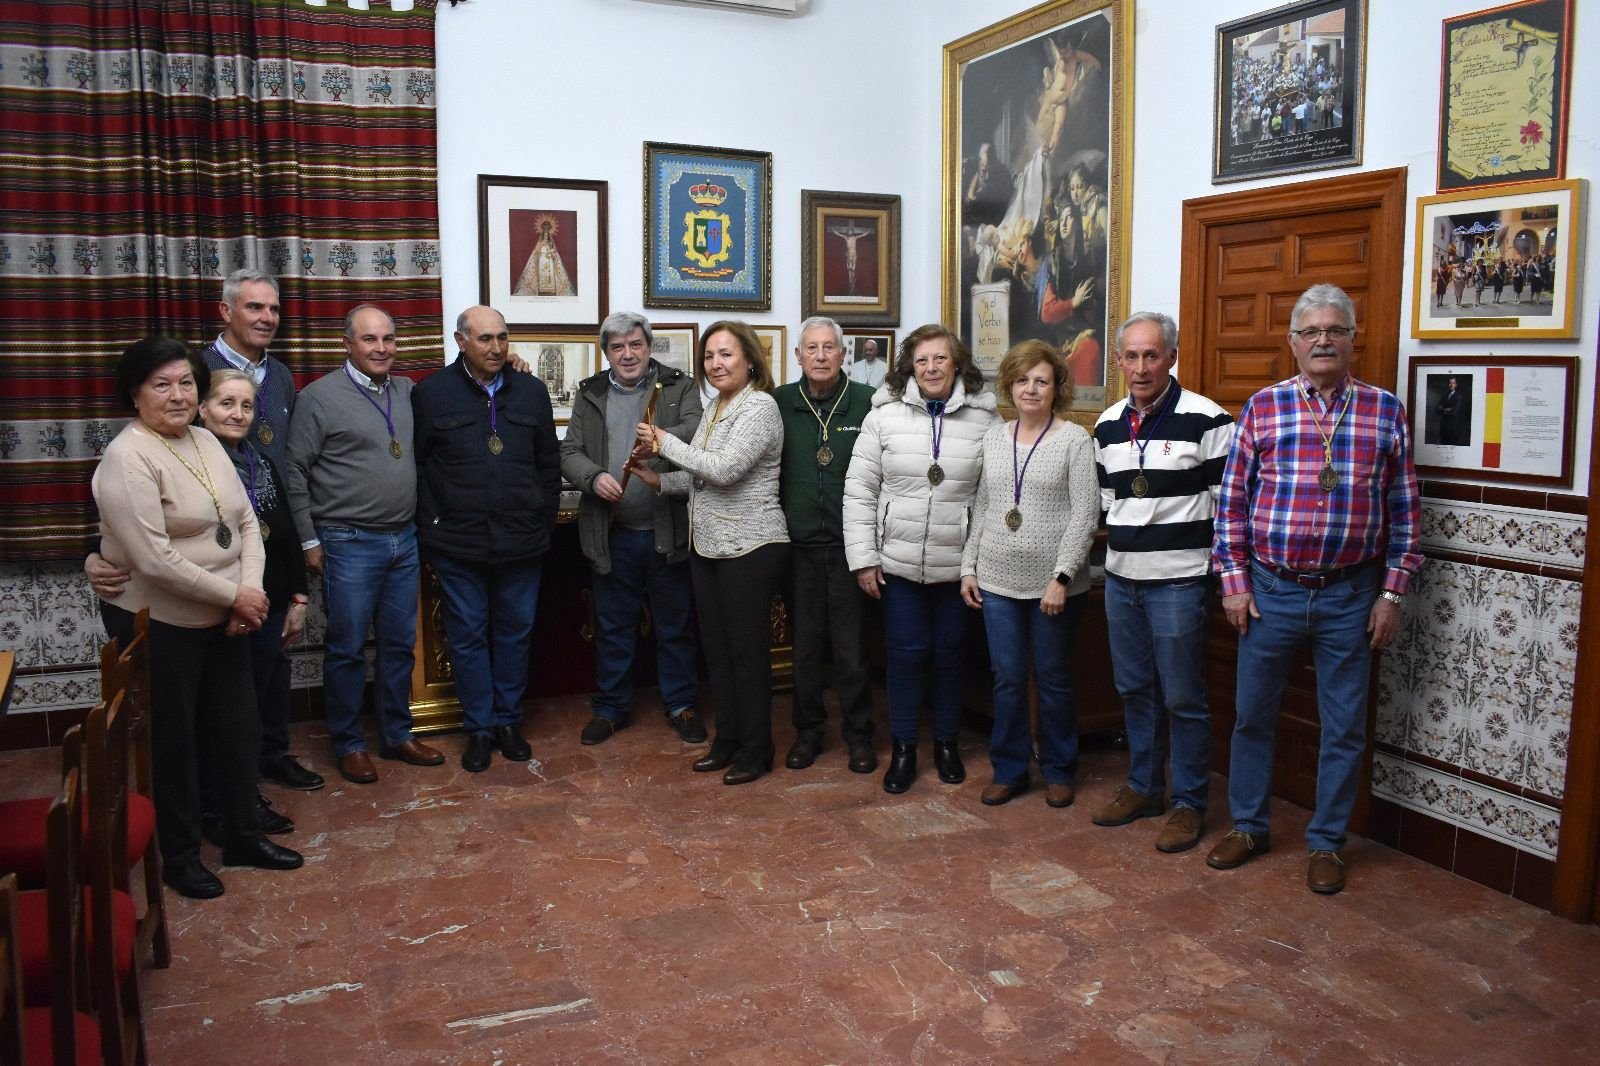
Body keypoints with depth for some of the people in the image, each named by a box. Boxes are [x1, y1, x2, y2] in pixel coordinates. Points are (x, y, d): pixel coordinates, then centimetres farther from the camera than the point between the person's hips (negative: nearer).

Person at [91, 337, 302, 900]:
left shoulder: (205, 441, 4)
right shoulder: (128, 459, -19)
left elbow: (246, 521, 5)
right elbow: (155, 560, -25)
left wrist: (251, 589, -9)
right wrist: (234, 595, -18)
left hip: (220, 619, 7)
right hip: (157, 624, -7)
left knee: (238, 729, 16)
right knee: (171, 740, 9)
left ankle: (243, 836, 33)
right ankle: (180, 855, 27)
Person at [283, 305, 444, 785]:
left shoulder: (407, 392, 8)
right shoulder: (320, 397, -6)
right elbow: (295, 471, -5)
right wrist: (309, 541, -6)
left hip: (405, 541, 5)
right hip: (349, 545, -5)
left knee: (399, 645, 13)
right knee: (347, 649, 4)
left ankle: (397, 735, 26)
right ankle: (348, 744, 18)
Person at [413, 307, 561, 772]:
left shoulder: (532, 392, 7)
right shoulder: (431, 393, -1)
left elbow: (549, 464, 11)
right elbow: (415, 465, 1)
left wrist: (544, 522, 7)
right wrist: (432, 525, -3)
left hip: (522, 542, 2)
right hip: (458, 543, -2)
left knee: (515, 633, 11)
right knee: (468, 637, 7)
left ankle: (508, 722, 26)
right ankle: (479, 729, 19)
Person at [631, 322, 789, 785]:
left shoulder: (759, 406, -14)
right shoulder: (714, 408, 13)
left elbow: (724, 470, -23)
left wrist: (666, 443, -14)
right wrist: (659, 480, 3)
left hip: (750, 547, -9)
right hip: (708, 545, 9)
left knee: (748, 649, 1)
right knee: (716, 646, 14)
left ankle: (755, 750, 14)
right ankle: (727, 739, 27)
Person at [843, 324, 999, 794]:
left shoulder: (984, 418, -3)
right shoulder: (885, 415, -4)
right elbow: (859, 489, -2)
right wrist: (863, 557, -5)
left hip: (959, 563, 1)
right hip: (898, 560, 0)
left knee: (949, 653, 13)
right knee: (907, 653, 6)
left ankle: (946, 741, 31)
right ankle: (903, 747, 21)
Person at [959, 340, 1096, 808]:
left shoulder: (1074, 440, -6)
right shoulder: (993, 437, 8)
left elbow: (1085, 515, -10)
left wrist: (1062, 577, -16)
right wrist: (969, 566, 8)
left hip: (1053, 584, -3)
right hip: (997, 581, 4)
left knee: (1053, 680, 9)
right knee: (1007, 679, 9)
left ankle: (1058, 771, 25)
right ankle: (1009, 769, 22)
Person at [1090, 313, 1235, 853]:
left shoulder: (1205, 420, -11)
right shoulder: (1108, 425, 9)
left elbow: (1228, 499, -9)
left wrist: (1217, 565, -8)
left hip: (1178, 580, -6)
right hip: (1120, 577, 6)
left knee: (1182, 697, 2)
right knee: (1134, 689, 15)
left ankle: (1188, 803, 15)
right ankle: (1143, 787, 29)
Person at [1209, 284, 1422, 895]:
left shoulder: (1385, 411, 1)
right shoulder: (1263, 407, 0)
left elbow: (1404, 508, 3)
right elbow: (1232, 500, 2)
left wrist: (1393, 593, 0)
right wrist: (1234, 582, -3)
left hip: (1351, 596, 0)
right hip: (1270, 591, 0)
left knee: (1344, 728, 9)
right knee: (1252, 715, 11)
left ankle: (1326, 842, 26)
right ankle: (1248, 826, 29)